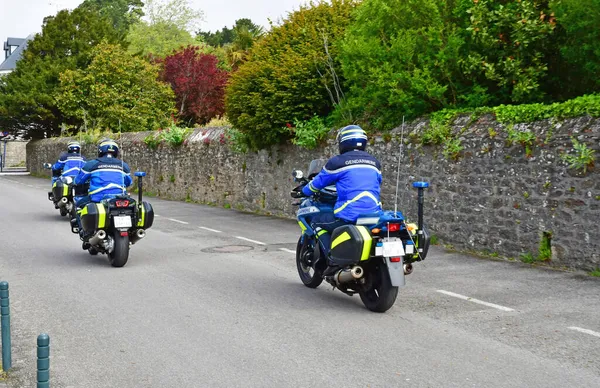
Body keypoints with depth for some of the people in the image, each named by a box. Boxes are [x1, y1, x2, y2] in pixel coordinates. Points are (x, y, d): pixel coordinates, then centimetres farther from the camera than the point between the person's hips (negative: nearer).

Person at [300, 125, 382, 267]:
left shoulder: (338, 162, -1)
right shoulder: (374, 162, 15)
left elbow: (318, 183, 11)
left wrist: (304, 191, 32)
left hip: (349, 217, -6)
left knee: (317, 221, 15)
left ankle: (332, 258, 0)